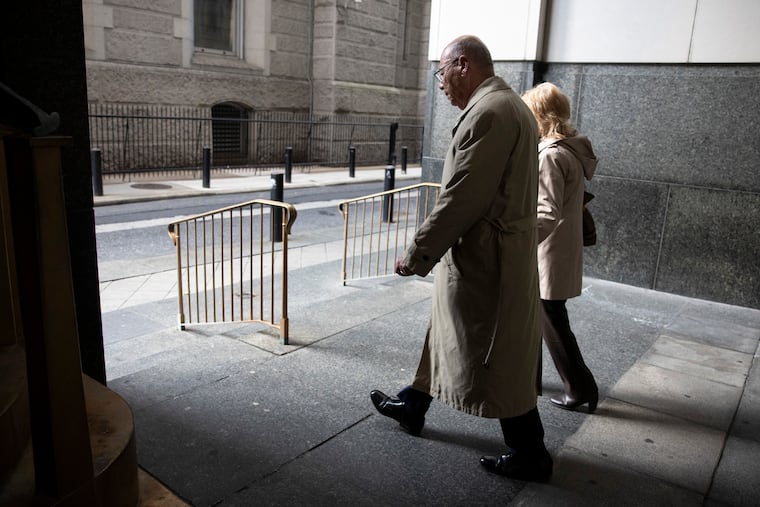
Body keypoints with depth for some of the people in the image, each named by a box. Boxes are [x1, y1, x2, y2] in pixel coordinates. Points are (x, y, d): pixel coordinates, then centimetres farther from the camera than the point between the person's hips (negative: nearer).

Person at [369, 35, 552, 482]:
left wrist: (417, 255, -16)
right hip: (496, 251, 11)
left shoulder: (487, 112, -19)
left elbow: (460, 199, -24)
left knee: (498, 360, 3)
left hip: (483, 259, -11)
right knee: (447, 331, 22)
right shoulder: (511, 105, 14)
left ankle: (530, 456, 20)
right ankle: (413, 405, 41)